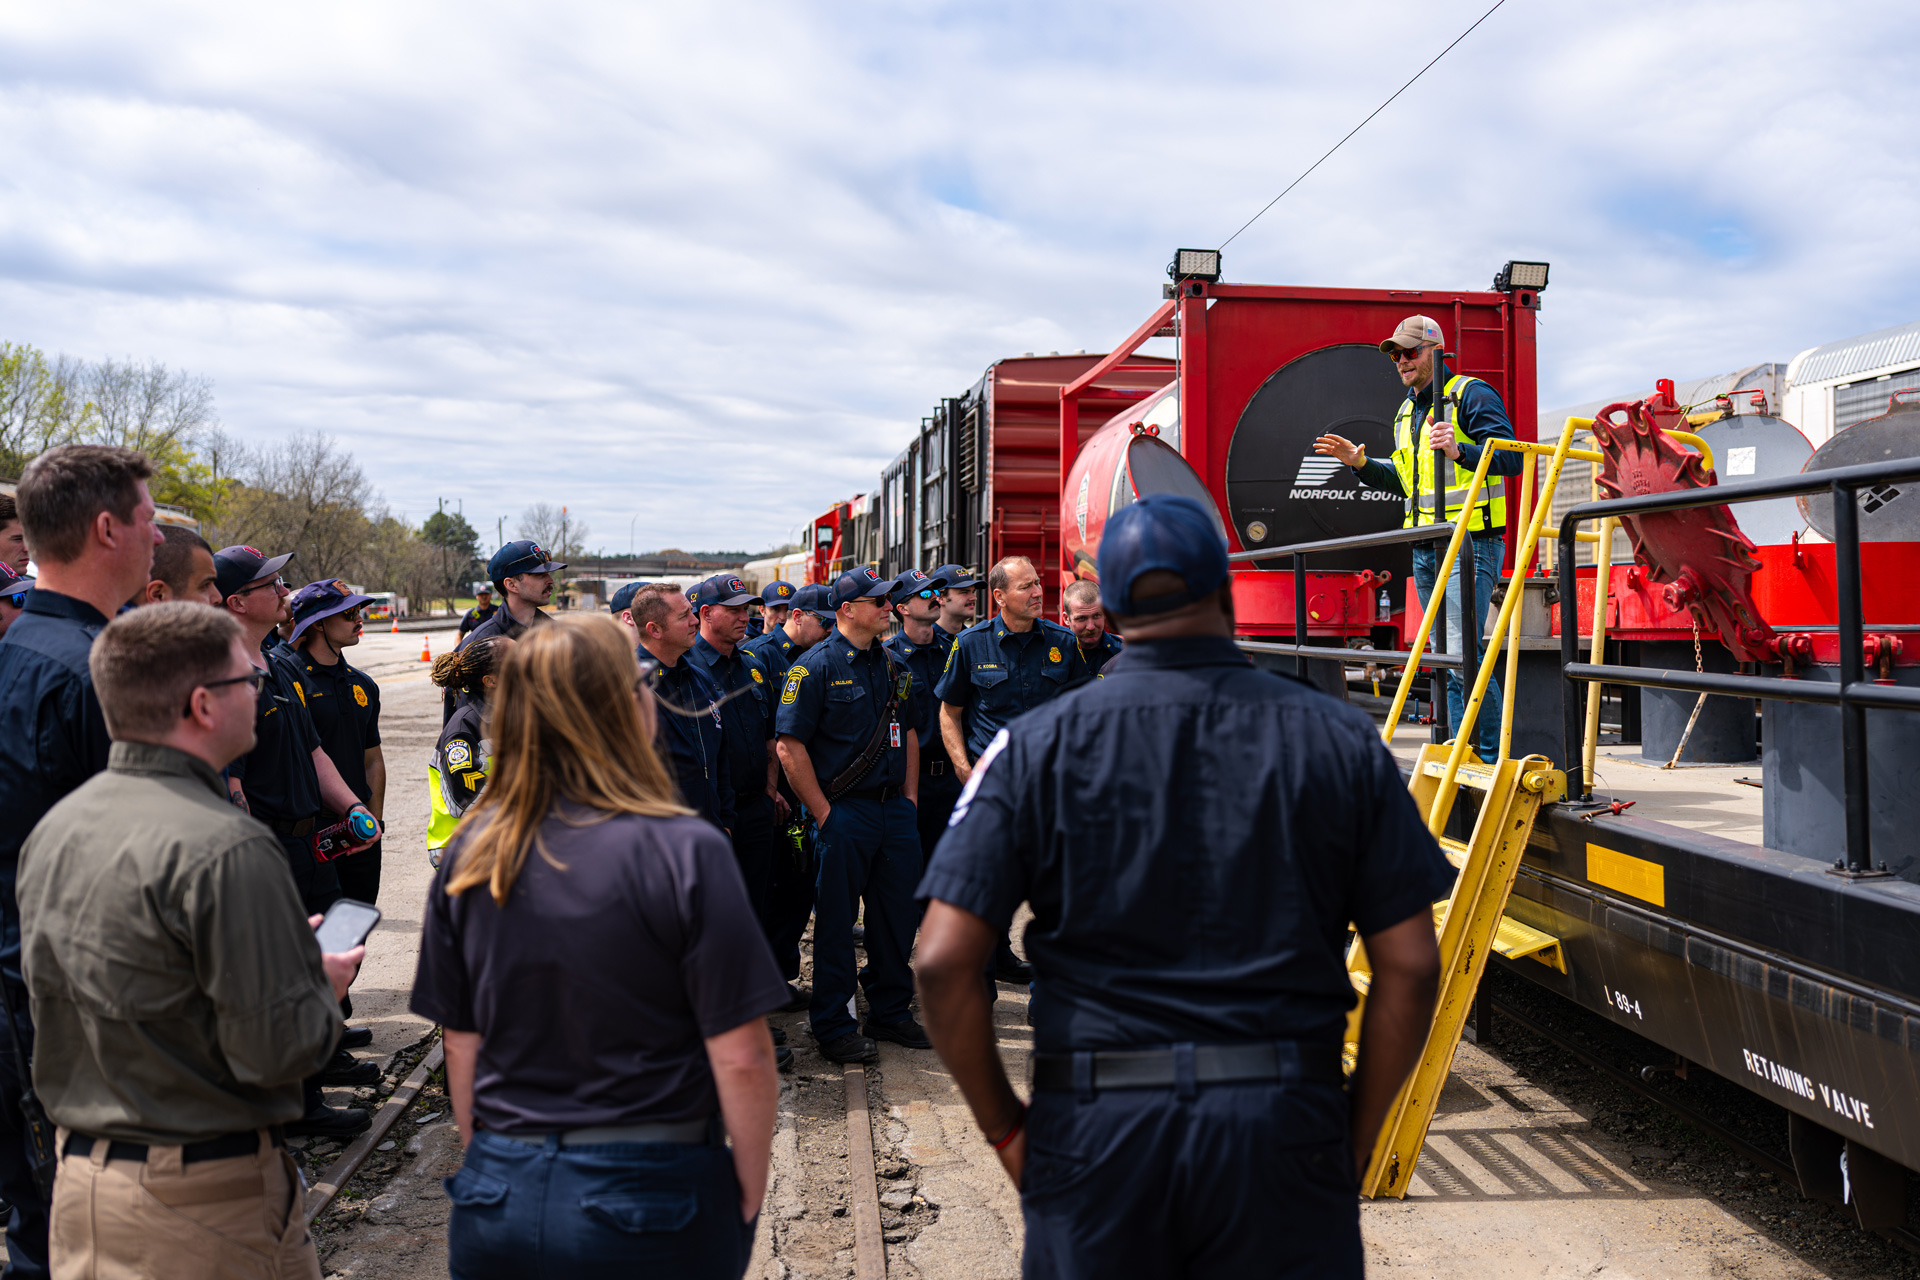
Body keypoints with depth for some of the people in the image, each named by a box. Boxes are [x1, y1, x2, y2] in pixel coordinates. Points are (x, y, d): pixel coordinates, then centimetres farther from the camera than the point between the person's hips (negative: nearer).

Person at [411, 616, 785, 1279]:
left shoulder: (470, 854, -4)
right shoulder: (685, 851, -17)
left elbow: (460, 1043, 4)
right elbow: (742, 1059, -17)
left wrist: (488, 1160, 17)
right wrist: (749, 1197, -3)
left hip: (498, 1199, 4)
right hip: (652, 1198, -3)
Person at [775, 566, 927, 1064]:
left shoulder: (894, 666, 11)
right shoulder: (816, 666, -10)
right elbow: (790, 747, -14)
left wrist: (909, 797, 11)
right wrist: (824, 814, -14)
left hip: (894, 811, 7)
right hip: (843, 812, -6)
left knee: (899, 912, 13)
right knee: (836, 922, 3)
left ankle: (891, 1012, 30)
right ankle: (832, 1026, 16)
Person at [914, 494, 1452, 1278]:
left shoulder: (1039, 747, -4)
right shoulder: (1339, 740, 0)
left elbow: (943, 962, -9)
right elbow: (1409, 965, -1)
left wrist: (1004, 1126, 4)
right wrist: (1357, 1134, 10)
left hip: (1093, 1126, 0)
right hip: (1287, 1125, 1)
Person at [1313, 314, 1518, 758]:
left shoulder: (1471, 395, -6)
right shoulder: (1406, 413, 20)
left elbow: (1510, 457, -16)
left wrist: (1459, 451, -32)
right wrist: (1360, 463, 15)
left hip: (1471, 544, -8)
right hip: (1426, 551, 9)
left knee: (1462, 650, -16)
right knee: (1446, 657, 10)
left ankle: (1492, 754, -9)